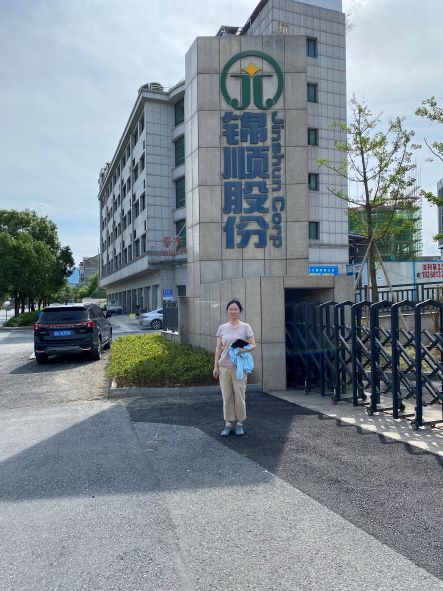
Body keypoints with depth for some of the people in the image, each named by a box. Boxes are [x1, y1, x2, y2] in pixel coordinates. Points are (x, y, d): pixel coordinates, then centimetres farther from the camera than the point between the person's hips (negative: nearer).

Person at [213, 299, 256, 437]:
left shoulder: (245, 327, 1)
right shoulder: (222, 328, 9)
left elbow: (253, 345, 0)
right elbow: (218, 348, 10)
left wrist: (244, 350, -21)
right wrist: (216, 366, 5)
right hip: (224, 367, 3)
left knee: (239, 396, 1)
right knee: (226, 397, 5)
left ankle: (240, 423, 15)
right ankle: (228, 424, 14)